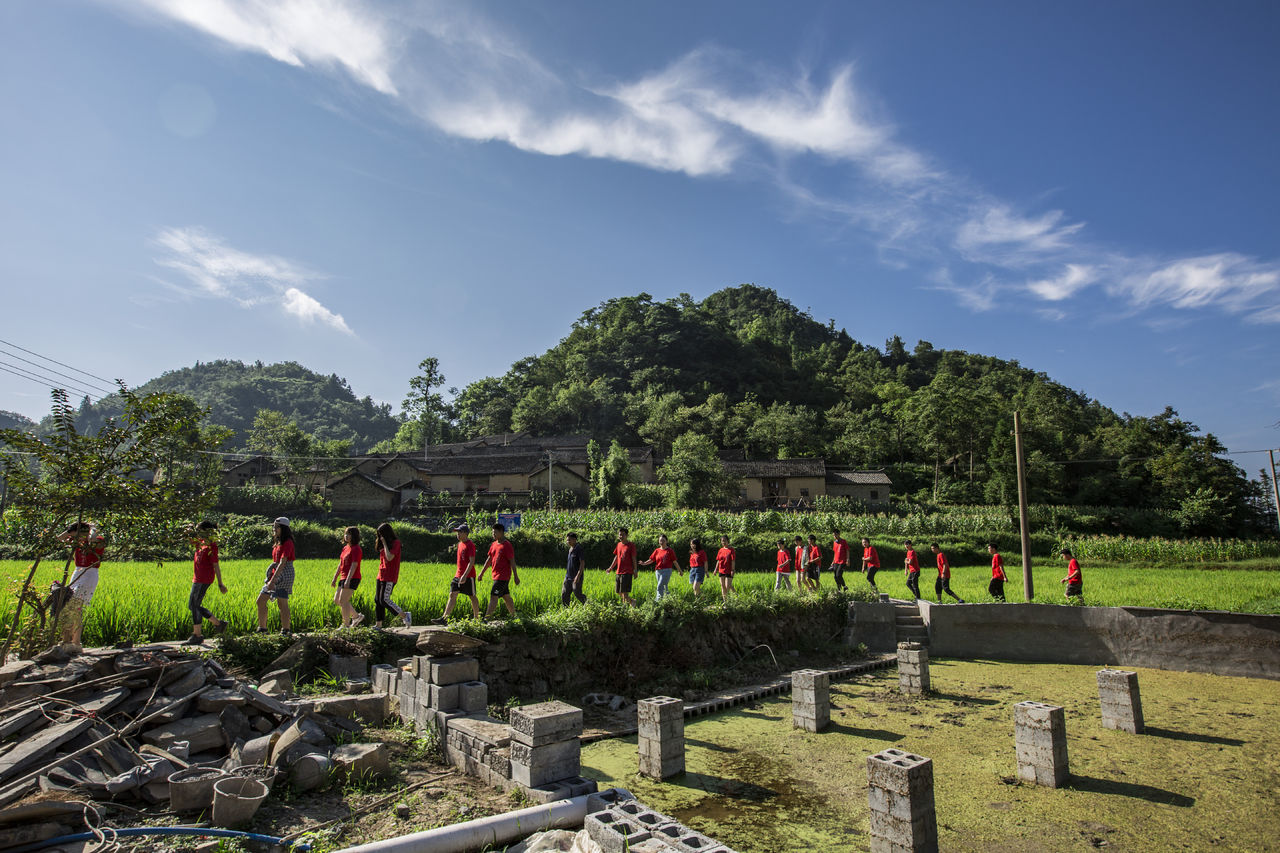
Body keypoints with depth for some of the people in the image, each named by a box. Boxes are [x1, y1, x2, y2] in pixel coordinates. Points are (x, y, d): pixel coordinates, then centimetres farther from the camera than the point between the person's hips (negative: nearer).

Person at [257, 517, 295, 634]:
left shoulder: (287, 542, -13)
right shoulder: (277, 543, 16)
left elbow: (283, 562, -21)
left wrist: (273, 580, -25)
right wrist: (270, 578, 15)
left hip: (284, 575, -9)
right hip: (275, 574, 9)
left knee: (282, 603, -6)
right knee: (261, 600, 9)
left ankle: (285, 631, 2)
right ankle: (262, 629, 19)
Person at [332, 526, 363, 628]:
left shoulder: (356, 549, -12)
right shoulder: (345, 548, 15)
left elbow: (354, 565, -20)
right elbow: (340, 564, 18)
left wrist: (348, 580, -26)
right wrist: (335, 578, 16)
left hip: (352, 579, -10)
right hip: (344, 578, 10)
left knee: (343, 600, -8)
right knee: (336, 600, 11)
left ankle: (346, 625, 2)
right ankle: (357, 616, 19)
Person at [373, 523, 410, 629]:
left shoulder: (395, 543, -10)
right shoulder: (384, 544, 15)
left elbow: (389, 558, -21)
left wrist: (384, 543, -15)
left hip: (389, 577, -9)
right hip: (381, 575, 9)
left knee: (384, 600, -13)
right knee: (377, 600, 8)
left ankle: (405, 616, -4)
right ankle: (378, 625, 13)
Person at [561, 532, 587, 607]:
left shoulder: (579, 549, -12)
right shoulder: (570, 549, 12)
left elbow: (582, 563, -17)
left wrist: (578, 576, -23)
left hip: (576, 577, -8)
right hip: (568, 576, 8)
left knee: (577, 594, -2)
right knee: (564, 594, 4)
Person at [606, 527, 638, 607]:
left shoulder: (631, 545, -6)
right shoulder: (618, 545, 12)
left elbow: (634, 558, -7)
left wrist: (635, 571, -9)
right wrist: (611, 567, 17)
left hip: (627, 572, -7)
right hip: (619, 572, 7)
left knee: (624, 591, -10)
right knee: (619, 592, 10)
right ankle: (632, 601, 28)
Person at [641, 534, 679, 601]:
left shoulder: (670, 550, 1)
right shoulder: (657, 550, 12)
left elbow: (675, 561, 4)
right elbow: (651, 560, 8)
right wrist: (644, 563, -9)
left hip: (667, 570, -5)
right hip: (658, 571, 5)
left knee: (660, 586, -15)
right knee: (663, 587, 10)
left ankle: (658, 600, -15)